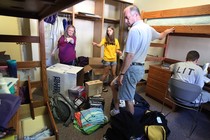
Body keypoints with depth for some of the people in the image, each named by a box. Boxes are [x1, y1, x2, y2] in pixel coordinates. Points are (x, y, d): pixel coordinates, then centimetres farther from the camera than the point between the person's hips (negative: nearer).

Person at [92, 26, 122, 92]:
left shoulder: (116, 40, 6)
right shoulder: (105, 39, -3)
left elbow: (117, 49, 10)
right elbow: (100, 45, -19)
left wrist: (119, 52, -12)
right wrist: (95, 44, -39)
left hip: (114, 59, 3)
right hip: (106, 59, -3)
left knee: (114, 74, 12)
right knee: (106, 73, 5)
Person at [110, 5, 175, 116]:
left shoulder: (134, 29, -18)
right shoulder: (149, 28, 10)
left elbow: (130, 55, -22)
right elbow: (160, 36, 31)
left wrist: (121, 74, -15)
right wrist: (168, 31, 54)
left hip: (132, 68, -10)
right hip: (139, 67, 10)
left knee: (128, 99, 4)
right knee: (113, 85, 22)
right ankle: (116, 110, 35)